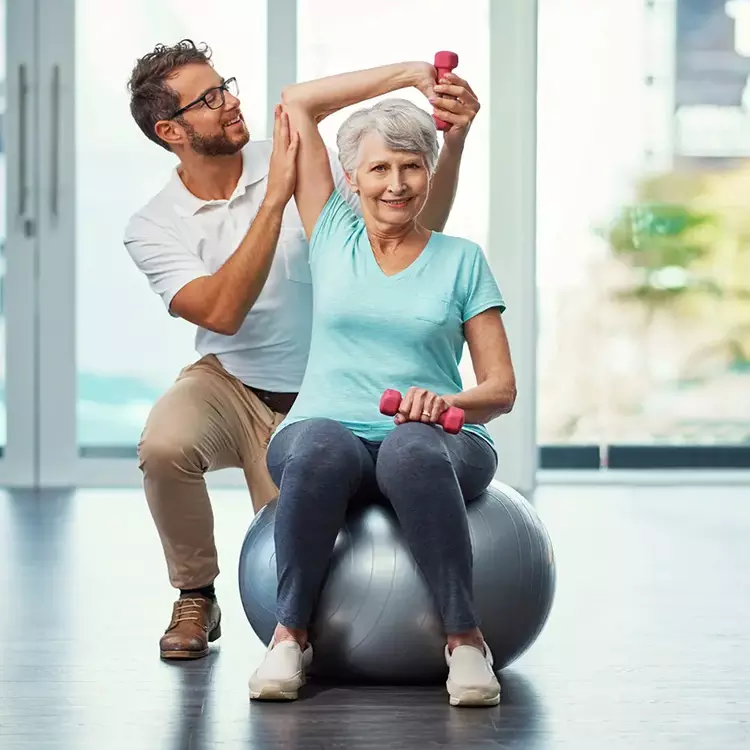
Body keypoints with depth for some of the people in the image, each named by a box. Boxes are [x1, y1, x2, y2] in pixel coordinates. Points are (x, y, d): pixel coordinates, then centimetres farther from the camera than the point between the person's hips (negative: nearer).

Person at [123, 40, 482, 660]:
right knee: (164, 446, -34)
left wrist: (453, 143, -27)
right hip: (229, 384, -1)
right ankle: (195, 598, -6)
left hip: (319, 398, 1)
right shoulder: (154, 227, -10)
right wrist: (275, 199, -31)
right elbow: (221, 313, -27)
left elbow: (418, 227, -10)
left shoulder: (304, 166, -8)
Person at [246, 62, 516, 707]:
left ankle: (465, 638, -33)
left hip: (435, 441, 0)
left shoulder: (461, 260, 12)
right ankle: (290, 635, -25)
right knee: (319, 449, -37)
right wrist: (411, 73, 18)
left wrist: (448, 402, -15)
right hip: (329, 429, 1)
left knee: (411, 450, -38)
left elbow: (502, 388, 8)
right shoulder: (334, 236, 16)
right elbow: (297, 102, 16)